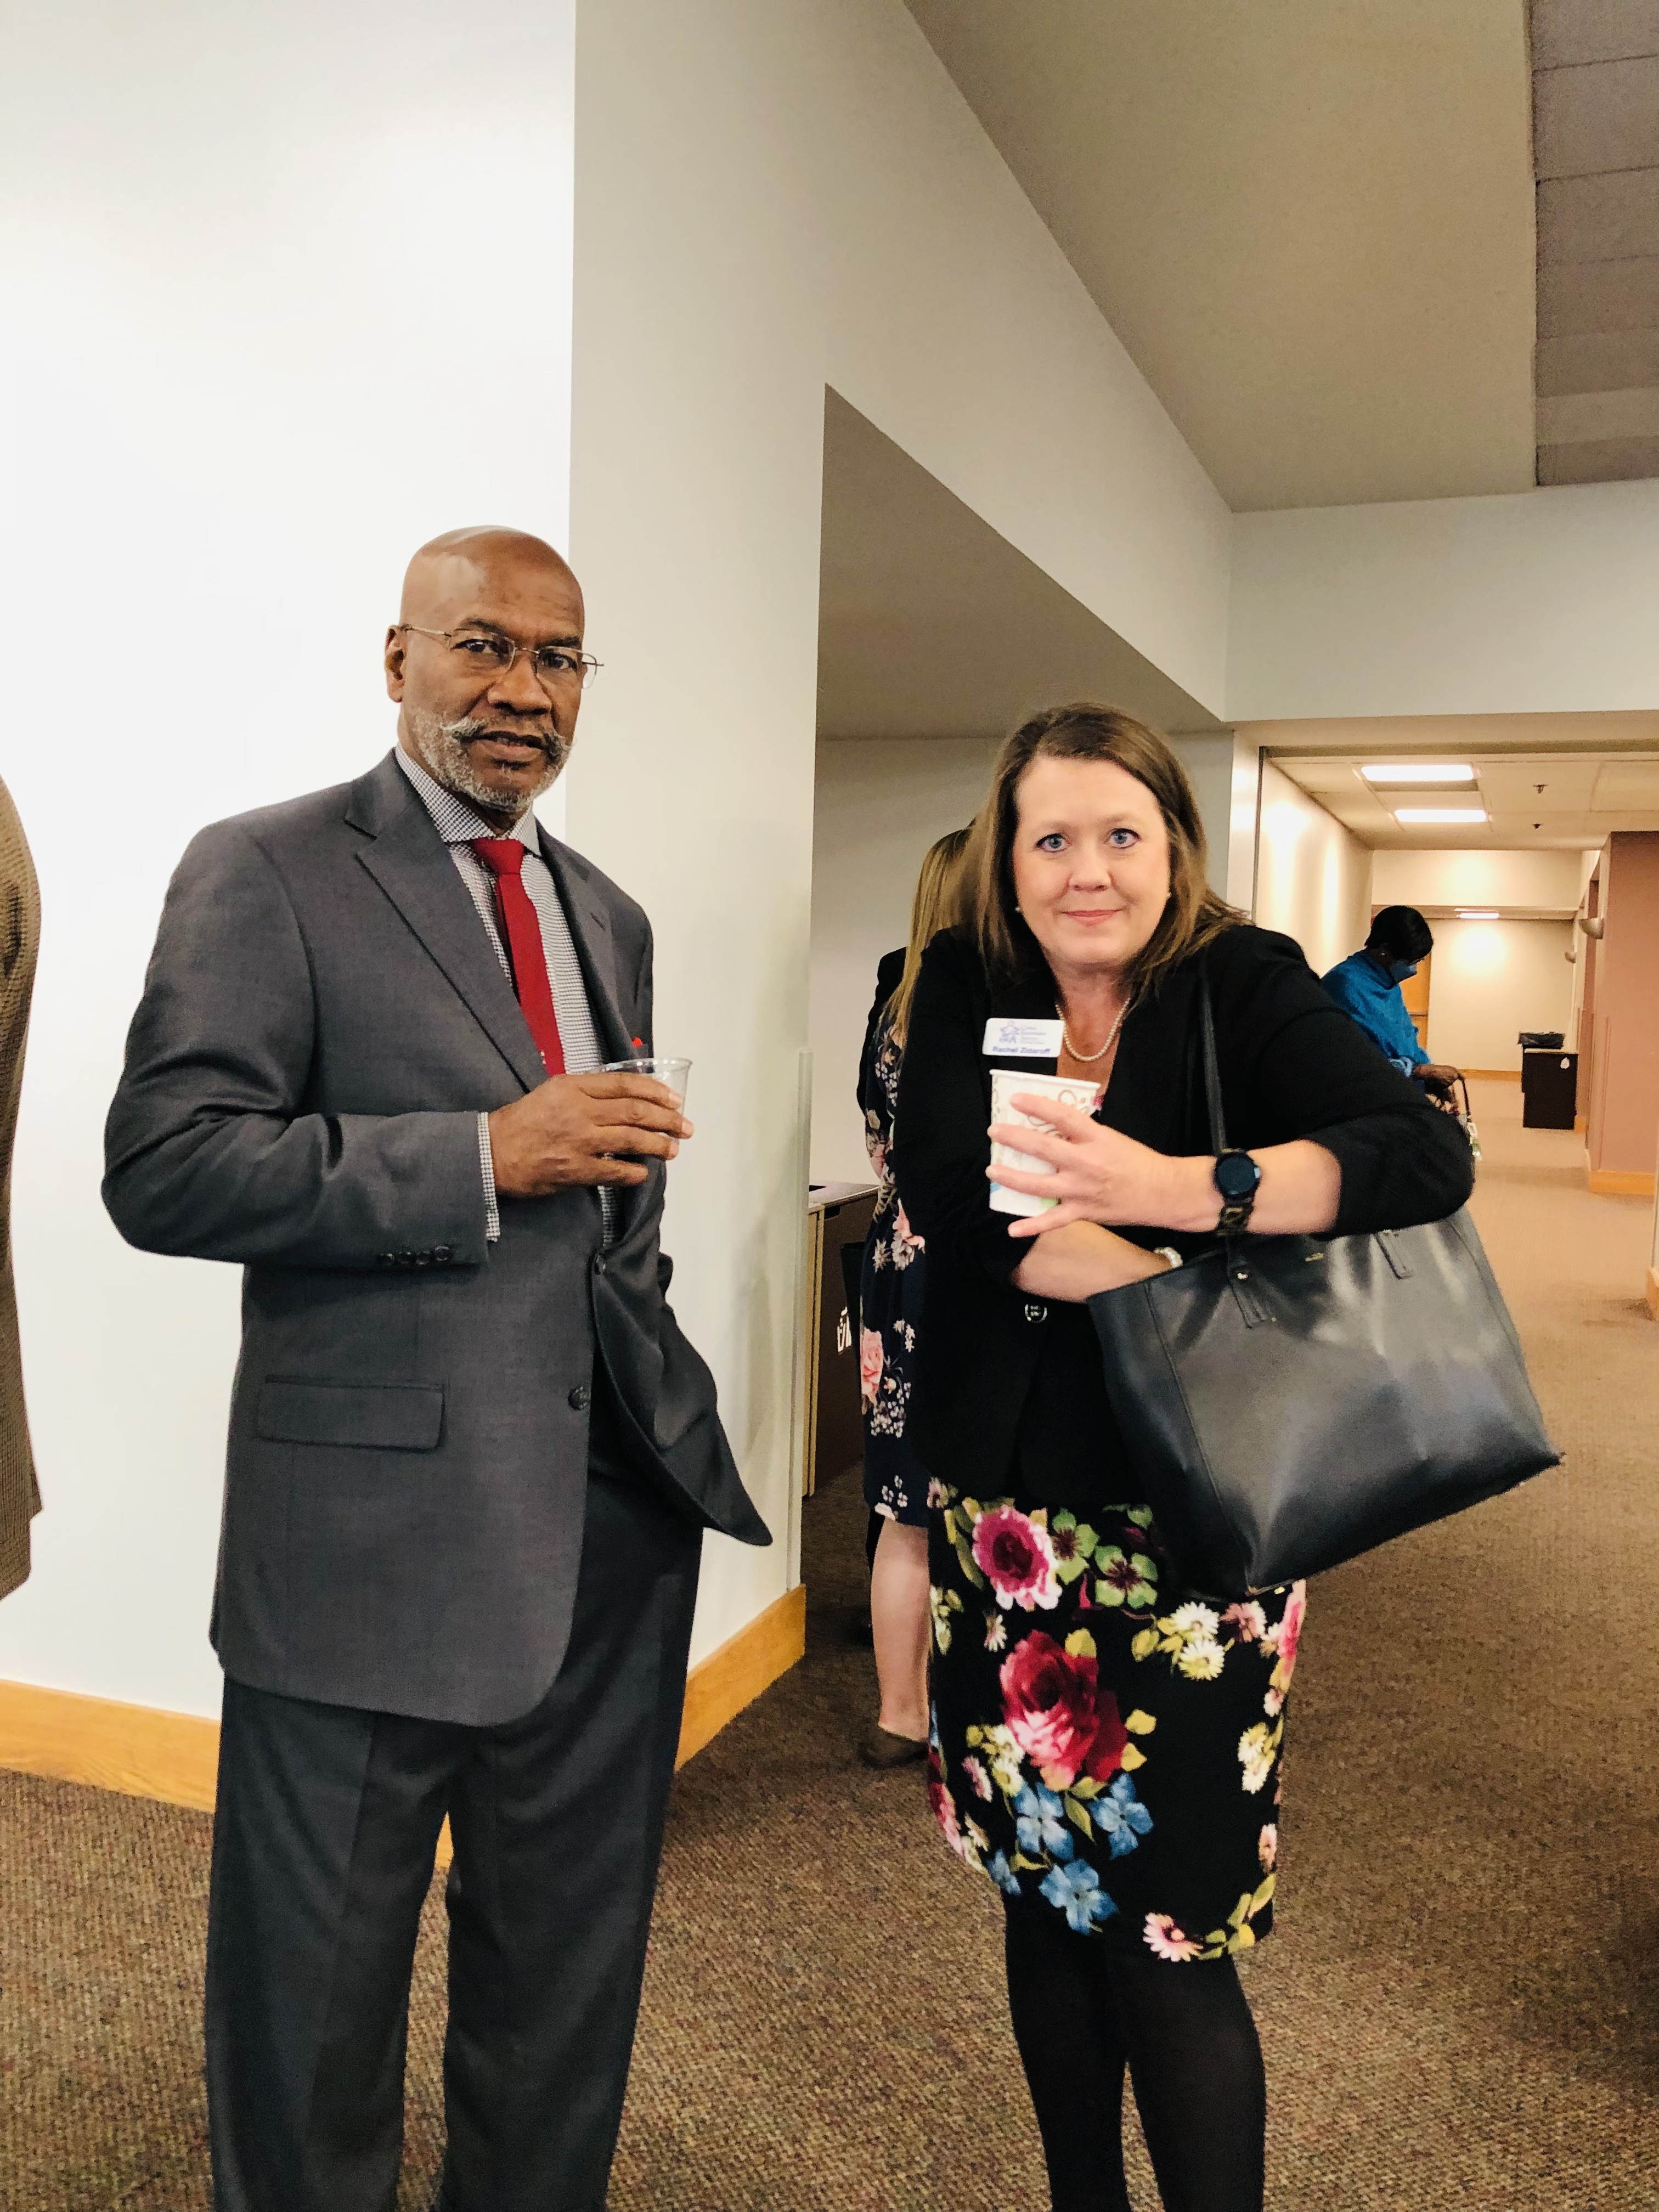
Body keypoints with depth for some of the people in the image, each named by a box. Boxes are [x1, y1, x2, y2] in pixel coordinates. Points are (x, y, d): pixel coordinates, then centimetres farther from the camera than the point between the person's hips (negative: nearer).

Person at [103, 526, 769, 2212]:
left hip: (612, 1518, 6)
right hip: (378, 1523, -5)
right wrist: (483, 1156, -20)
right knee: (318, 1990, 13)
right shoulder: (267, 871, -5)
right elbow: (162, 1168, -15)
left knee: (570, 1965, 21)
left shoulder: (608, 915, 15)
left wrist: (651, 1364, 14)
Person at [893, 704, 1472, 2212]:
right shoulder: (969, 985, 1)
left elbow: (1428, 1156, -21)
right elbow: (943, 1183, -15)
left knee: (1166, 1939, 0)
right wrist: (1174, 1288, -22)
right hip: (1009, 1512, 3)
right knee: (1045, 1889, 16)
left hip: (1193, 1519, -3)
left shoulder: (1247, 988, -6)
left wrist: (1175, 1189, -33)